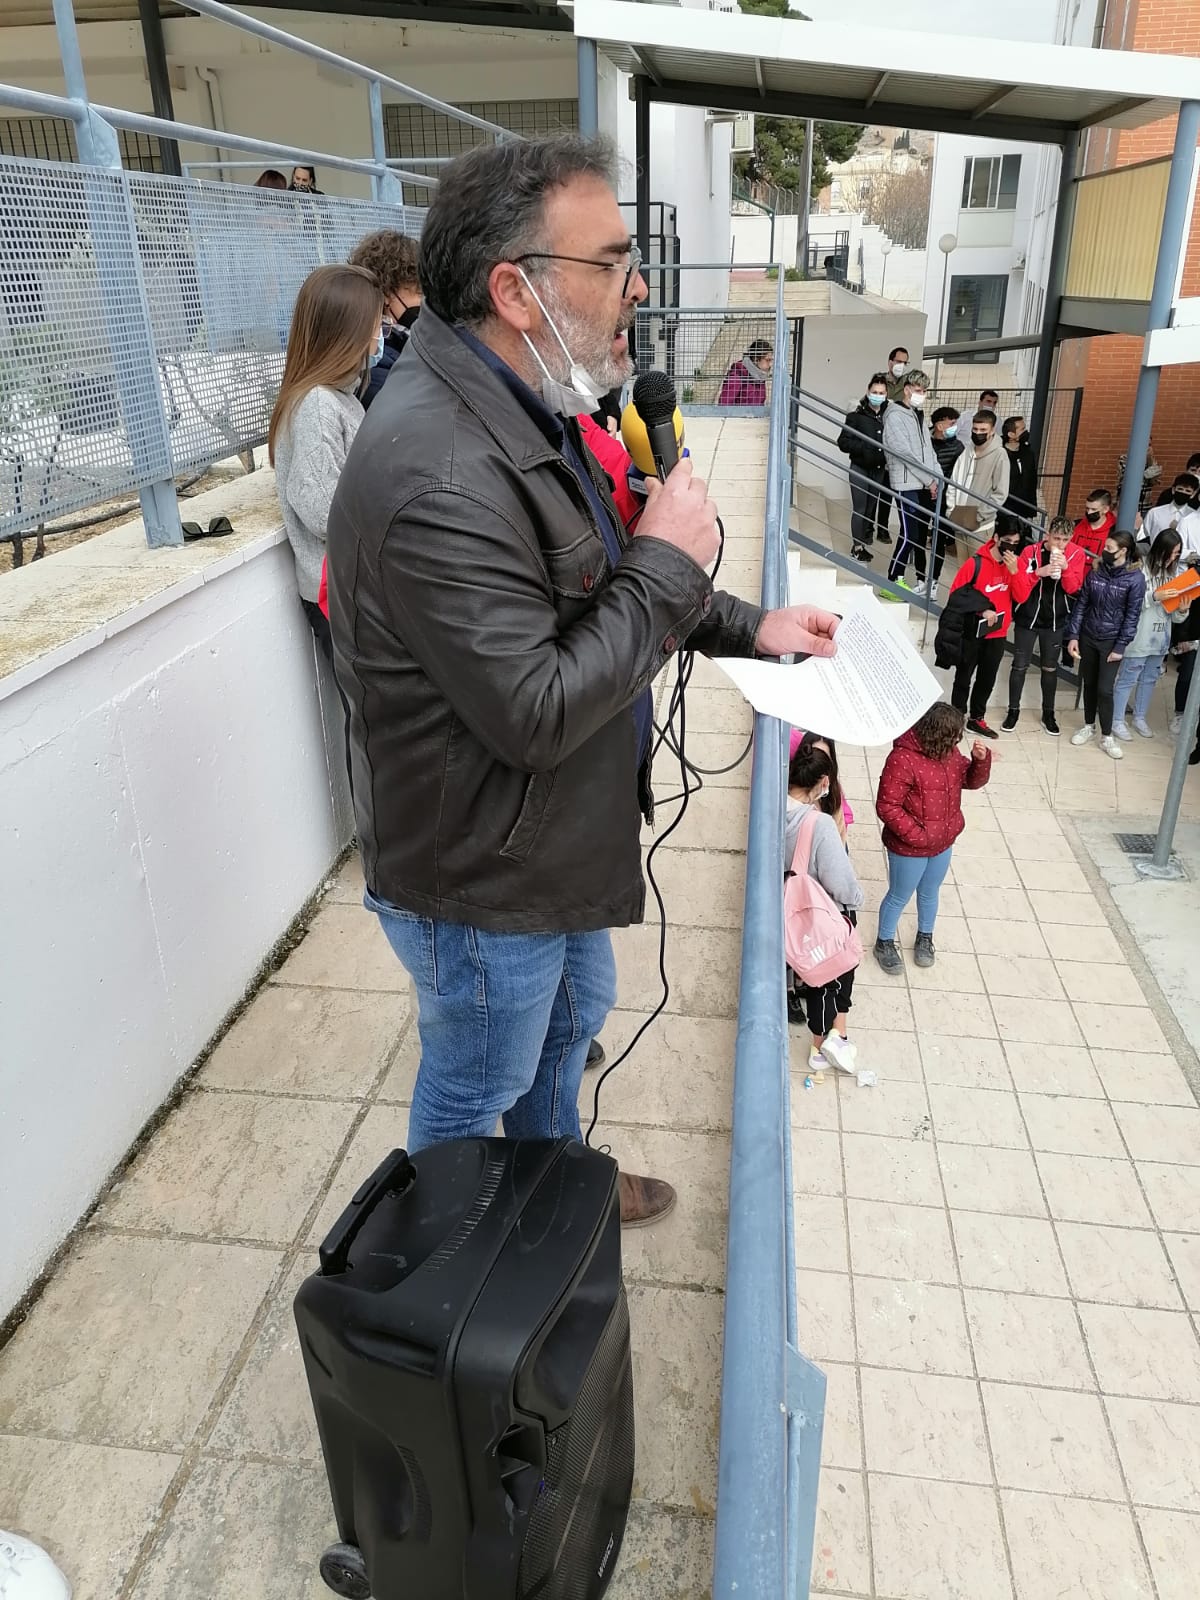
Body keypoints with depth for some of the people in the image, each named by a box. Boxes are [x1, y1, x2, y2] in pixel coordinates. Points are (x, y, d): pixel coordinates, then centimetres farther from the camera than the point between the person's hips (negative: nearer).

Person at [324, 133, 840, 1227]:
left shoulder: (530, 410, 2)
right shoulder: (439, 477, -33)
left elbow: (594, 595, 14)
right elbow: (536, 713, -33)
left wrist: (747, 628, 5)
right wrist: (669, 563, -24)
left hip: (554, 844, 10)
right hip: (479, 888, -9)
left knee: (571, 1021, 30)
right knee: (476, 1092, 17)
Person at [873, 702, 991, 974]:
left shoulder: (949, 752, -5)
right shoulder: (903, 760, -29)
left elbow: (972, 781, 6)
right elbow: (886, 807, -27)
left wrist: (981, 759, -14)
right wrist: (917, 835, -26)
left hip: (943, 844, 7)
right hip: (909, 848, -7)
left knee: (930, 893, 26)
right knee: (899, 897, 14)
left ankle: (925, 938, 49)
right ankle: (884, 943, 37)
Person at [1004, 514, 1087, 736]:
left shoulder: (1076, 554, -8)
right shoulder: (1030, 552, -14)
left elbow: (1073, 588, -13)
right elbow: (1018, 590, -18)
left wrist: (1066, 568, -29)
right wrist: (1038, 573, -32)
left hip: (1055, 621, 2)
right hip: (1027, 618, -1)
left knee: (1050, 668, 12)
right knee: (1020, 666, 6)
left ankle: (1048, 713, 26)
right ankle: (1013, 710, 21)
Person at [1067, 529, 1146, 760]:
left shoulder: (1135, 579, -12)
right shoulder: (1095, 571, -2)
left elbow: (1132, 616, -10)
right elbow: (1081, 603, 1)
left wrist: (1120, 646, -12)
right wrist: (1073, 635, -4)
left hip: (1111, 641, -3)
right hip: (1088, 636, 3)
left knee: (1105, 689, -4)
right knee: (1089, 684, 13)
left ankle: (1107, 737, 9)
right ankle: (1089, 726, 30)